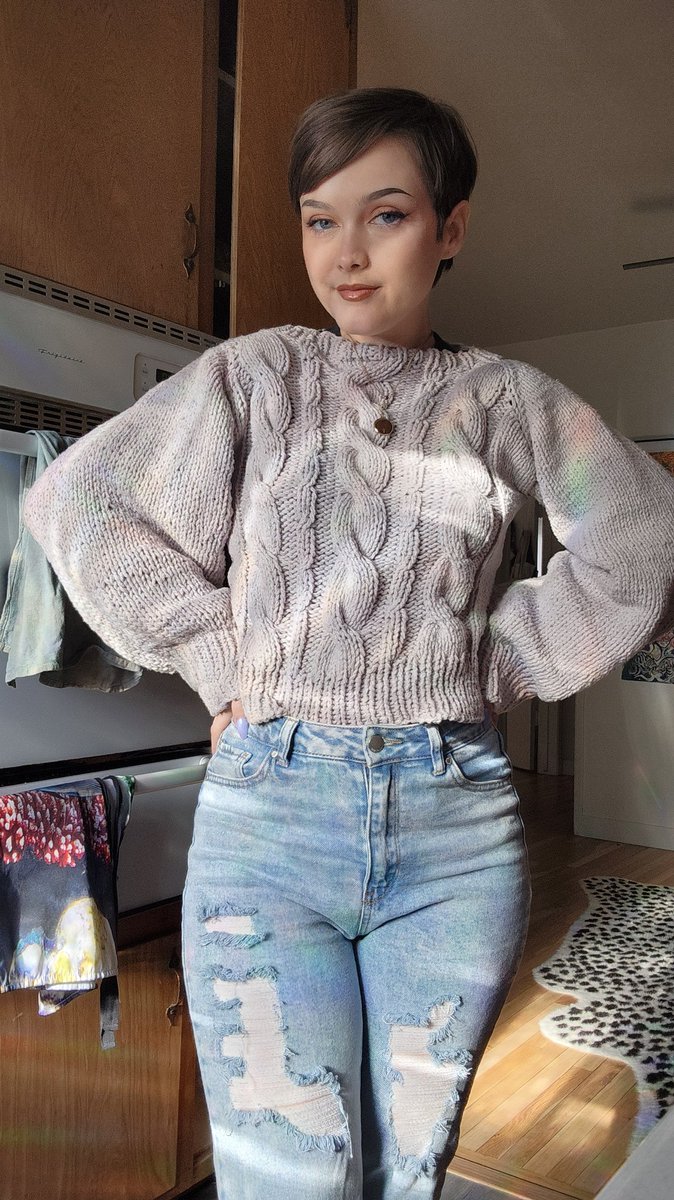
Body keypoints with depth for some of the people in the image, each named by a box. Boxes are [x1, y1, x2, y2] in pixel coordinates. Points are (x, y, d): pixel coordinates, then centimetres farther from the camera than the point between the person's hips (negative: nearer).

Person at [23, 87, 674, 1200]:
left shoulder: (510, 398, 8)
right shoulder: (253, 376, 6)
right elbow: (80, 501, 5)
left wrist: (497, 664, 4)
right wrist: (222, 661, -1)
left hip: (458, 824, 1)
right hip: (269, 808, -1)